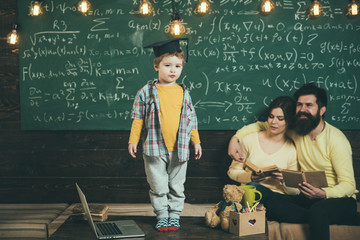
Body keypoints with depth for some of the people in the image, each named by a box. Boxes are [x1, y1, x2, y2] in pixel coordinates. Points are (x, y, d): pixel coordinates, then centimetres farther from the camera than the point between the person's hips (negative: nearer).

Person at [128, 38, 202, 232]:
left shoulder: (183, 93, 6)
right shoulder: (146, 92, -1)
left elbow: (191, 119, 12)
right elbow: (138, 118, 3)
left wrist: (196, 142, 12)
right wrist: (133, 140, 0)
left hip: (179, 149, 2)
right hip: (155, 148, -2)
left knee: (177, 186, 10)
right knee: (158, 186, 5)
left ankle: (174, 215, 23)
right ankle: (162, 216, 19)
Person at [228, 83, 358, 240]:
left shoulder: (336, 139, -11)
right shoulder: (295, 131, 6)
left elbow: (348, 185, -14)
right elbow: (260, 125, 19)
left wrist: (323, 194, -33)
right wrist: (235, 138, 3)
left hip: (339, 198, -6)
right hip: (307, 198, 6)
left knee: (318, 211, -41)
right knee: (273, 201, -25)